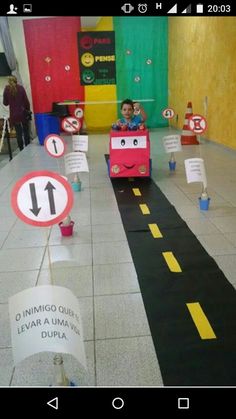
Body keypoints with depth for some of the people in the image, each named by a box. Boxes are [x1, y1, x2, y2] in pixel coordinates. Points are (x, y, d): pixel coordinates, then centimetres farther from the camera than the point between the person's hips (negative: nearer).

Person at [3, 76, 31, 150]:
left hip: (14, 114, 0)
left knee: (18, 132, 5)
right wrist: (28, 110, 9)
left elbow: (5, 103, 4)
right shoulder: (20, 88, -3)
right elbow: (26, 100, -3)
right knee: (26, 130, 12)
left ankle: (21, 149, 5)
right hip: (23, 113, 0)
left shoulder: (6, 89, -1)